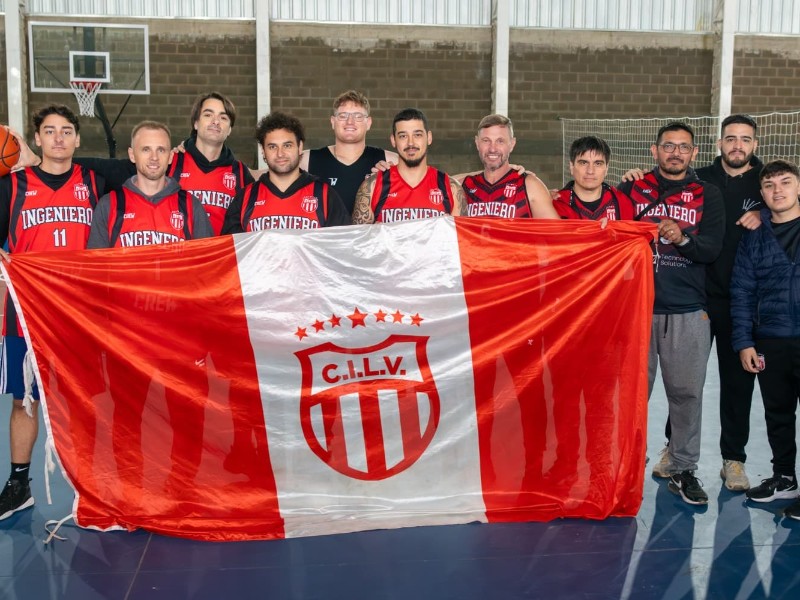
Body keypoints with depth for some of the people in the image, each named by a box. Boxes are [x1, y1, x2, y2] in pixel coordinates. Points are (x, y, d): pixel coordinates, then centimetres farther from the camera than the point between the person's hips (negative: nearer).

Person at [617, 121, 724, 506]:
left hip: (688, 312, 1)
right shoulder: (631, 188, 9)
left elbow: (712, 249, -2)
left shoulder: (707, 195, 10)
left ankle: (684, 470, 17)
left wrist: (683, 238, -19)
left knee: (687, 392, 4)